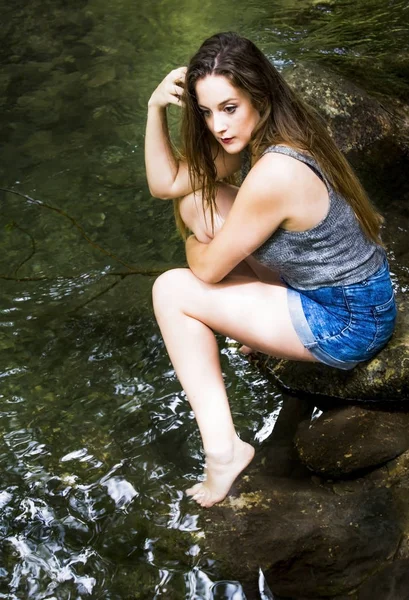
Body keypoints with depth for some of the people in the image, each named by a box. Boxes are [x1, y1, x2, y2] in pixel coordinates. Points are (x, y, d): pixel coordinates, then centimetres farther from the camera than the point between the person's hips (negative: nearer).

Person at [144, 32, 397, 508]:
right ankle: (259, 324, 19)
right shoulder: (255, 136, -4)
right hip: (332, 285, 9)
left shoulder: (274, 174, -32)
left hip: (349, 326, -9)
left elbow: (208, 269, -19)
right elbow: (165, 183, 1)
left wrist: (195, 245, 4)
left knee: (172, 292, -9)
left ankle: (223, 450, -7)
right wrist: (156, 108, -12)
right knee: (197, 197, 6)